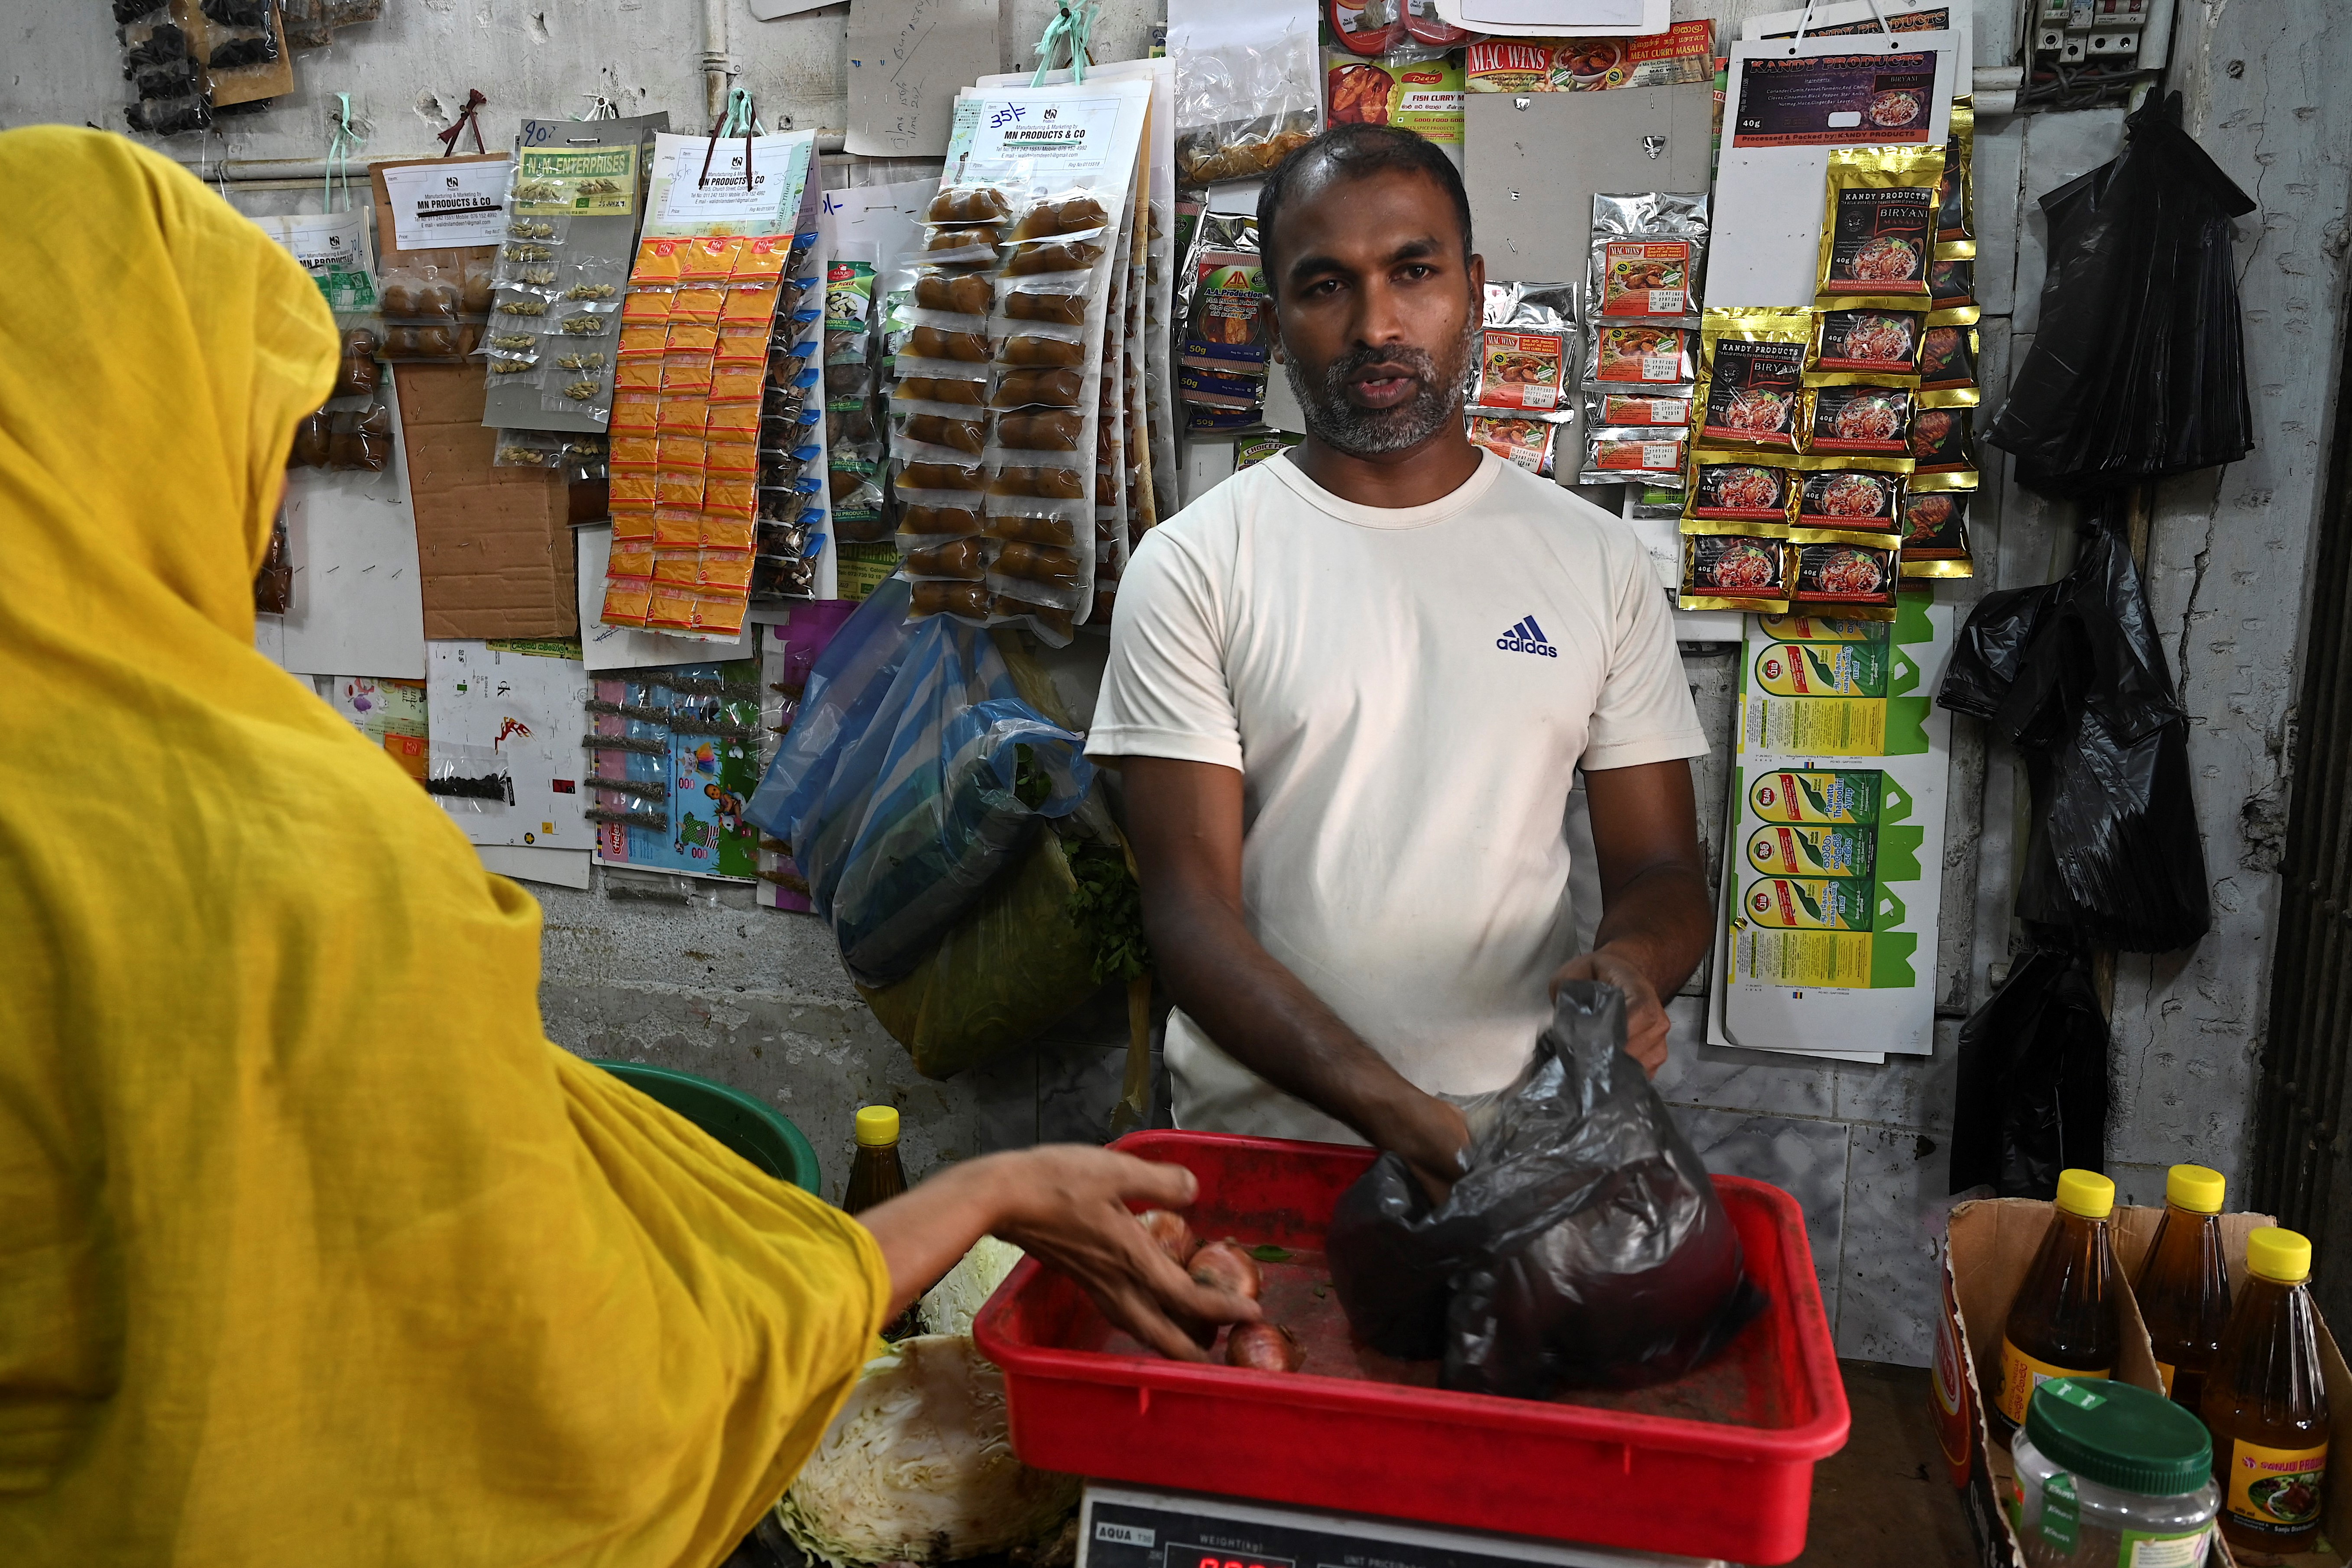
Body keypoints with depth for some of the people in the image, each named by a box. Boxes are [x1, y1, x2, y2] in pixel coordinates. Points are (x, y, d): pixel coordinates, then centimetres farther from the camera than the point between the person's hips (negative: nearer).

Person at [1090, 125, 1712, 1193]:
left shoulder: (1595, 560, 6)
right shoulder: (1194, 566, -2)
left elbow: (1661, 874, 9)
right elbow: (1188, 912, -8)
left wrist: (1627, 965, -14)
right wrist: (1394, 1111, -21)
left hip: (1526, 1141, 2)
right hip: (1256, 1141, -1)